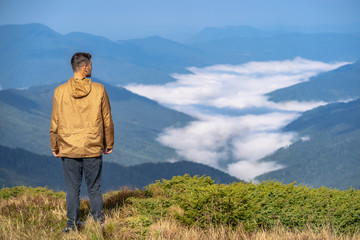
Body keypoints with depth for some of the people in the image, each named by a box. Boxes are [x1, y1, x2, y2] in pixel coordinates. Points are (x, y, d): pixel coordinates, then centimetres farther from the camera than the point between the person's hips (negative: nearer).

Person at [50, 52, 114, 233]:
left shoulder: (60, 91, -5)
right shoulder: (99, 90, -6)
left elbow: (55, 123, -1)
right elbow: (107, 121, 1)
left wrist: (54, 147, 11)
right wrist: (109, 144, 13)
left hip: (69, 150, 0)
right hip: (94, 149, 0)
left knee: (72, 189, 8)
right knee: (94, 189, 11)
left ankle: (72, 226, 12)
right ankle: (98, 223, 17)